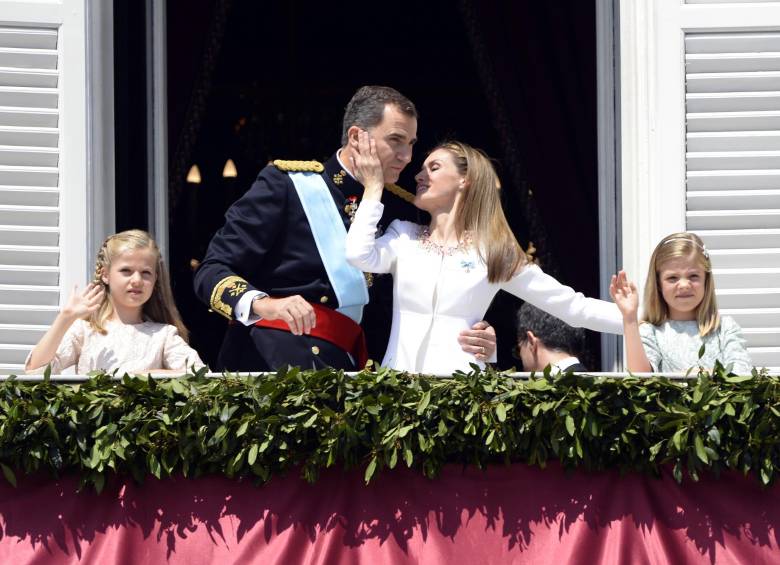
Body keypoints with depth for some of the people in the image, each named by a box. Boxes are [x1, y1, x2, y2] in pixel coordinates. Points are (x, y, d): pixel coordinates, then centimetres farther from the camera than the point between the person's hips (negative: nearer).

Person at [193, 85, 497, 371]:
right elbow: (212, 271, -3)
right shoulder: (287, 182, 0)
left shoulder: (400, 208, 14)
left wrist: (468, 338, -1)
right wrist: (263, 304, -23)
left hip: (345, 369, 5)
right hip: (268, 360, -5)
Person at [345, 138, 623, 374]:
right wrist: (374, 188, 4)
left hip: (458, 381, -1)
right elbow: (359, 255, -6)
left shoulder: (493, 252, 8)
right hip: (398, 380, 1)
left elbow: (571, 305, 8)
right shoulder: (404, 237, 15)